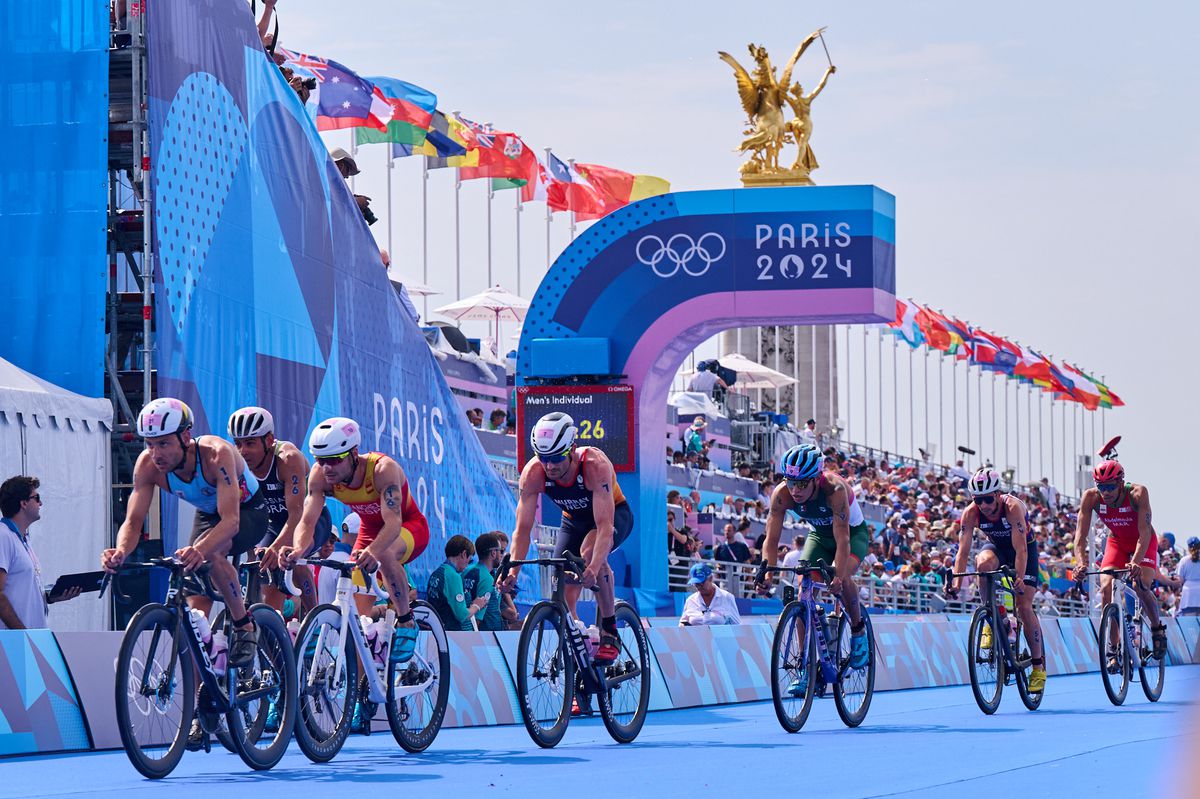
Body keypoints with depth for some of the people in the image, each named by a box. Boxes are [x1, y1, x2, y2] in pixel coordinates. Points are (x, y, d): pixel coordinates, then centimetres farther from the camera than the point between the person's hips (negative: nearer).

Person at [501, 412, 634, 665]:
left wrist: (594, 567, -58)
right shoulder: (533, 473, -26)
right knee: (563, 590, -12)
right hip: (574, 521, 5)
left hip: (614, 514, -4)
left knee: (589, 552, -35)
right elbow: (522, 529, -24)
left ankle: (610, 633, -22)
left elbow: (604, 526, -43)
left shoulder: (595, 465, -37)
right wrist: (512, 570, -40)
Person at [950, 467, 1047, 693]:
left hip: (1024, 549, -3)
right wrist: (956, 581, -40)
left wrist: (1019, 579, -50)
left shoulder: (1013, 507, -34)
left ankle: (1039, 665, 0)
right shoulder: (970, 513, -24)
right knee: (983, 562, -35)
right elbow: (963, 550, -27)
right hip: (997, 547, 3)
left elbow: (1020, 549, -39)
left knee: (1024, 606, -13)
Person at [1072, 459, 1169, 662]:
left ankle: (1157, 628, 4)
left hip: (1143, 542, -3)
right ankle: (1114, 651, -12)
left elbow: (1145, 532, -40)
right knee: (1106, 588, -19)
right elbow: (1081, 533, -28)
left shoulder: (1138, 493, -33)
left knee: (1140, 586, -26)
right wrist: (1081, 562, -46)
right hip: (1117, 542, 3)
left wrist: (1135, 562, -55)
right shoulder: (1091, 497, -25)